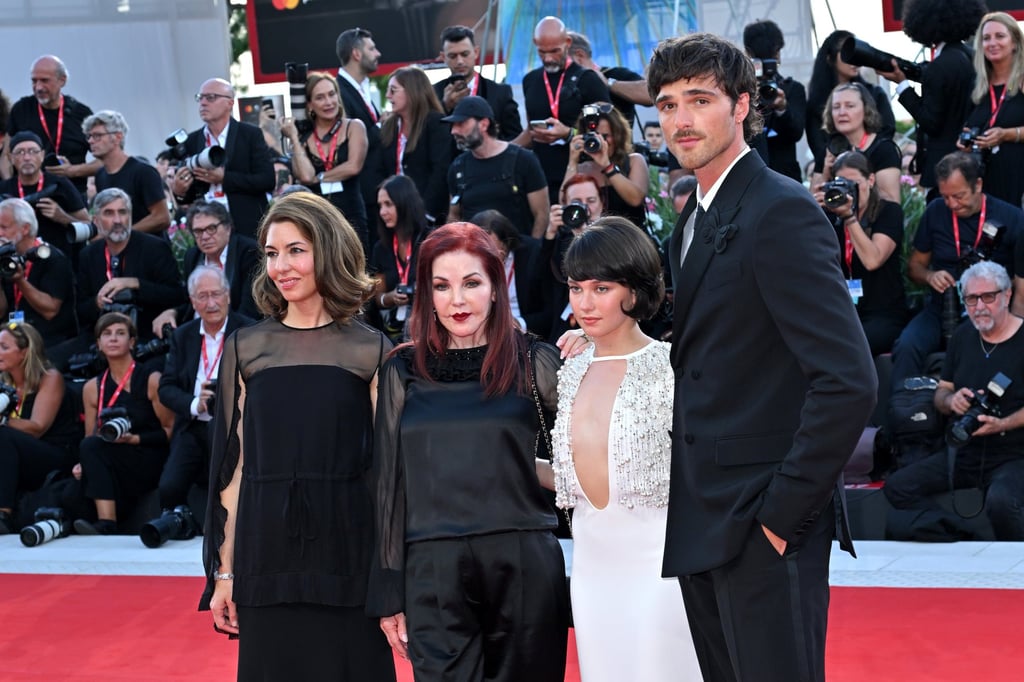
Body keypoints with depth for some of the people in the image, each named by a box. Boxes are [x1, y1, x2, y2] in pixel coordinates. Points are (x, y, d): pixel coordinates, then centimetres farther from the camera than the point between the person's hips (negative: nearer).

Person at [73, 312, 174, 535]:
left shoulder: (151, 379, -1)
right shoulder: (93, 388, 13)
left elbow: (170, 431, 2)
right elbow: (90, 436, 14)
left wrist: (134, 439, -12)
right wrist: (84, 463, -7)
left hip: (150, 464, -4)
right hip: (109, 467, 4)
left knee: (92, 447, -31)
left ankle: (106, 523, -36)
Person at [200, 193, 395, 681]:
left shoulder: (371, 352, 2)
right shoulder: (245, 348, 6)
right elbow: (233, 465, 6)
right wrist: (224, 571, 2)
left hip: (346, 551, -1)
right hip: (267, 553, 1)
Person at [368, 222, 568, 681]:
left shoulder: (532, 363, 4)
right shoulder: (404, 371, 7)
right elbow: (389, 483, 8)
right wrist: (389, 596, 6)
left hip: (524, 568, 0)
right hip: (433, 573, 0)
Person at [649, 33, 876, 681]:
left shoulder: (781, 212, -14)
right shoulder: (696, 218, 14)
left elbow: (849, 379, -22)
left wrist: (784, 509, -19)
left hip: (765, 529, -9)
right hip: (704, 526, 9)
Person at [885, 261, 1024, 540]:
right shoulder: (963, 336, 14)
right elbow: (940, 394, 20)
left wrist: (1002, 425, -25)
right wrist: (951, 400, -4)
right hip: (965, 452, 7)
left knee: (1000, 502, -39)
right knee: (897, 487, -12)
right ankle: (964, 541, -12)